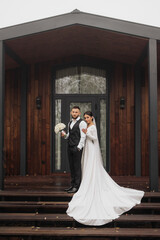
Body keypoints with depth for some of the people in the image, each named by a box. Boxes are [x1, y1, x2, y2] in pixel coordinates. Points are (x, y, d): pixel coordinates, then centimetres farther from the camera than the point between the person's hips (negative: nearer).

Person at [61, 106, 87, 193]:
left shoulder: (82, 123, -8)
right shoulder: (70, 123, 17)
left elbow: (83, 136, -13)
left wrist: (78, 147, -19)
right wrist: (65, 135, 2)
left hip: (77, 148, -8)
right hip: (70, 147, 8)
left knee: (77, 167, -4)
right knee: (72, 167, 11)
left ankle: (77, 186, 2)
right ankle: (72, 184, 19)